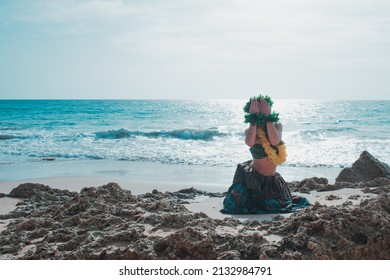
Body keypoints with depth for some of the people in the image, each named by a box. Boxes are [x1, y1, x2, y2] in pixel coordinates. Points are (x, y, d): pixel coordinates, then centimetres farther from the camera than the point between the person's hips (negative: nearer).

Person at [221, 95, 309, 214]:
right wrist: (254, 118, -26)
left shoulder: (277, 126, -3)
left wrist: (268, 117, -24)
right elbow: (249, 143, -33)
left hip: (272, 180, 2)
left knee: (280, 205, -4)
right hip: (252, 177, -2)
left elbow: (275, 141, -26)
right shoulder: (250, 130, -8)